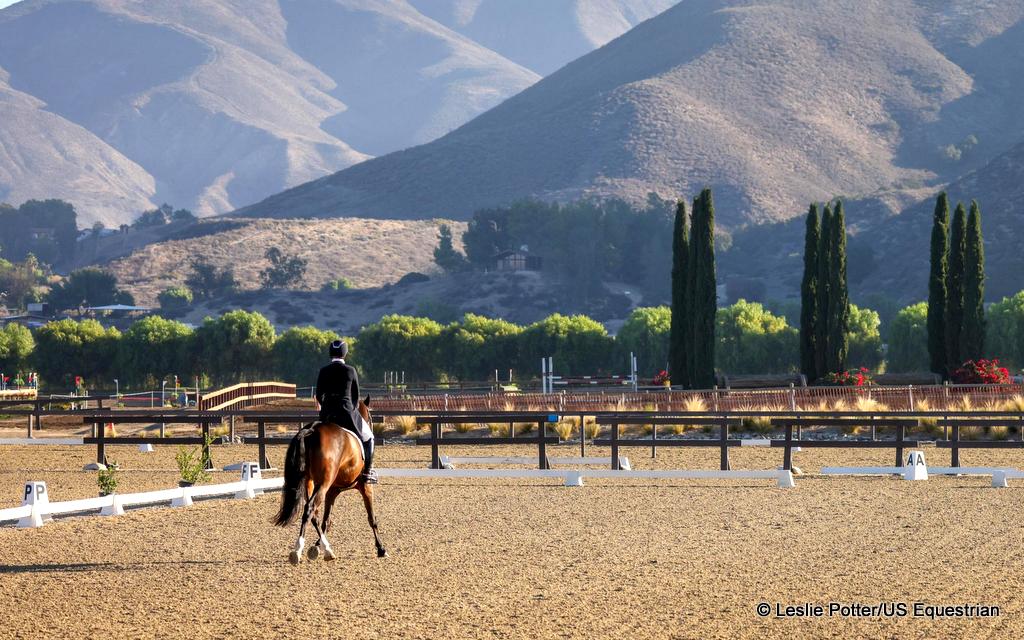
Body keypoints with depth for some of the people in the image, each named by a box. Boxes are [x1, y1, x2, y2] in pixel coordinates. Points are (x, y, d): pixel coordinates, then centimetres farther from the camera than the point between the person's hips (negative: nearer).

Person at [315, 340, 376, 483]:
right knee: (367, 436, 17)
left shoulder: (324, 372, 0)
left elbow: (319, 395, 5)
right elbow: (356, 396, 3)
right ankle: (367, 471, 12)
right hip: (346, 412, -2)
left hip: (327, 414, 2)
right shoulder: (350, 371, -5)